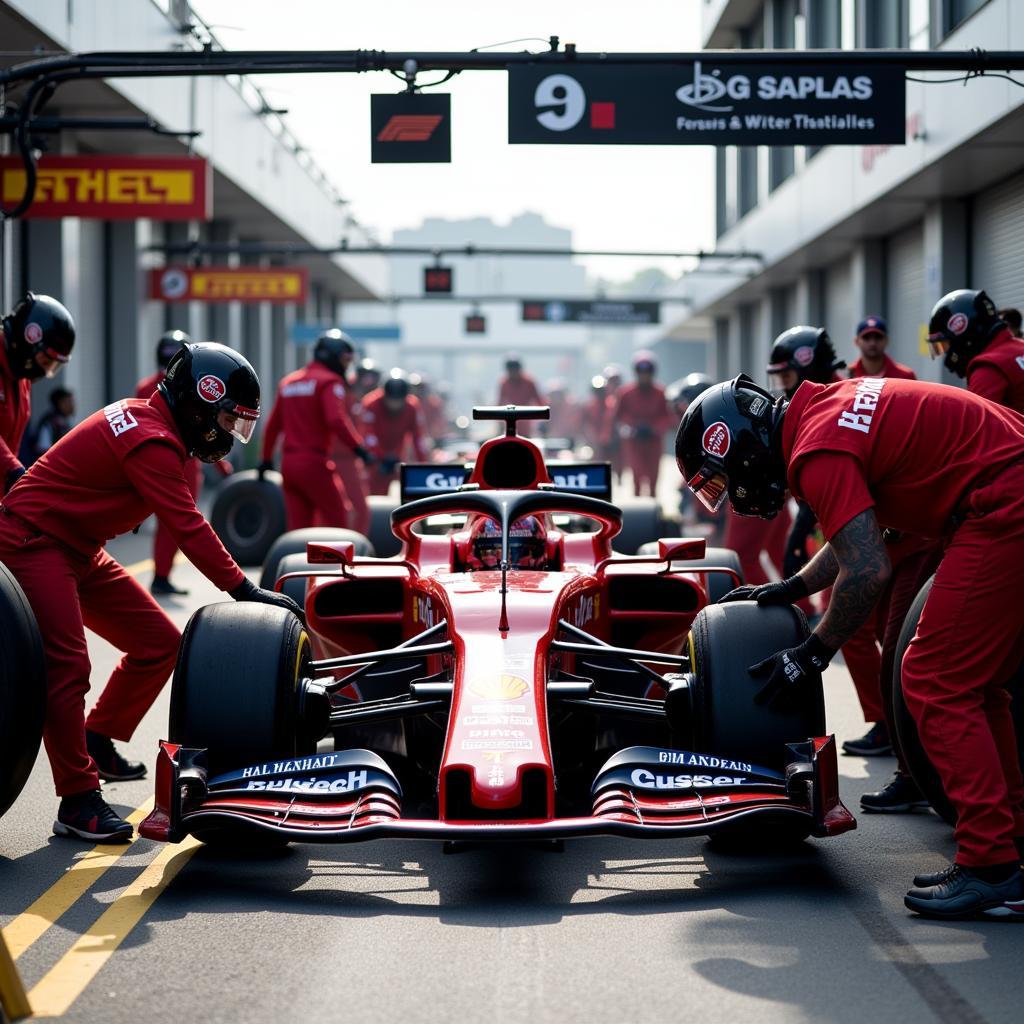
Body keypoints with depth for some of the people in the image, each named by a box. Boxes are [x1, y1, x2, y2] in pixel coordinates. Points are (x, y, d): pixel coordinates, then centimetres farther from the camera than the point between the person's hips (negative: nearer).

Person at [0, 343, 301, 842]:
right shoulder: (152, 441, -22)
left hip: (78, 552, 11)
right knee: (67, 664, -20)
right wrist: (245, 591, -26)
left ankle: (96, 744, 22)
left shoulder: (145, 418, 8)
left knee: (159, 642, 8)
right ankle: (78, 804, -18)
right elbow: (188, 528, -27)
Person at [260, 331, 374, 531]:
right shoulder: (329, 382, -6)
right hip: (314, 462, -7)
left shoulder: (288, 382, 18)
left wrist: (266, 459, 30)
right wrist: (358, 447, -24)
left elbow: (273, 425, 23)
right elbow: (336, 420, -22)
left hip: (288, 462, 7)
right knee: (336, 519, 1)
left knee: (298, 525, 6)